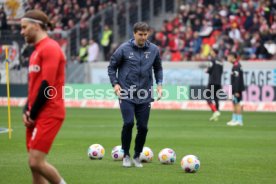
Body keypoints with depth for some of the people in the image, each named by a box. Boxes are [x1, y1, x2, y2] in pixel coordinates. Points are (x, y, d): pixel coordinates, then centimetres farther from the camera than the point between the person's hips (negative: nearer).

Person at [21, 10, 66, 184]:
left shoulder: (50, 48, -13)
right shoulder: (37, 50, 17)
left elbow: (47, 85, -19)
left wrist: (33, 113, -13)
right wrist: (27, 111, 7)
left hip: (49, 114, -9)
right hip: (37, 115, 9)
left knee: (36, 162, -15)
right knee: (34, 164, 7)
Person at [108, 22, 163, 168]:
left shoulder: (153, 50, 2)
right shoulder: (124, 49, -5)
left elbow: (158, 68, 16)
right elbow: (112, 67, 4)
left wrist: (159, 84, 3)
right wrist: (115, 83, -7)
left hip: (145, 95, 3)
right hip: (126, 94, -3)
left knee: (143, 127, 2)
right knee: (129, 123, -15)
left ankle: (137, 157, 21)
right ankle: (126, 155, 3)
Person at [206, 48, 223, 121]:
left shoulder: (213, 60, -8)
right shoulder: (220, 61, 14)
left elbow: (209, 70, -14)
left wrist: (207, 70, 6)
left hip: (212, 82, -7)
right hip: (218, 82, 7)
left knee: (208, 98, -5)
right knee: (216, 98, 9)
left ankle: (215, 112, -21)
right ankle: (216, 116, 8)